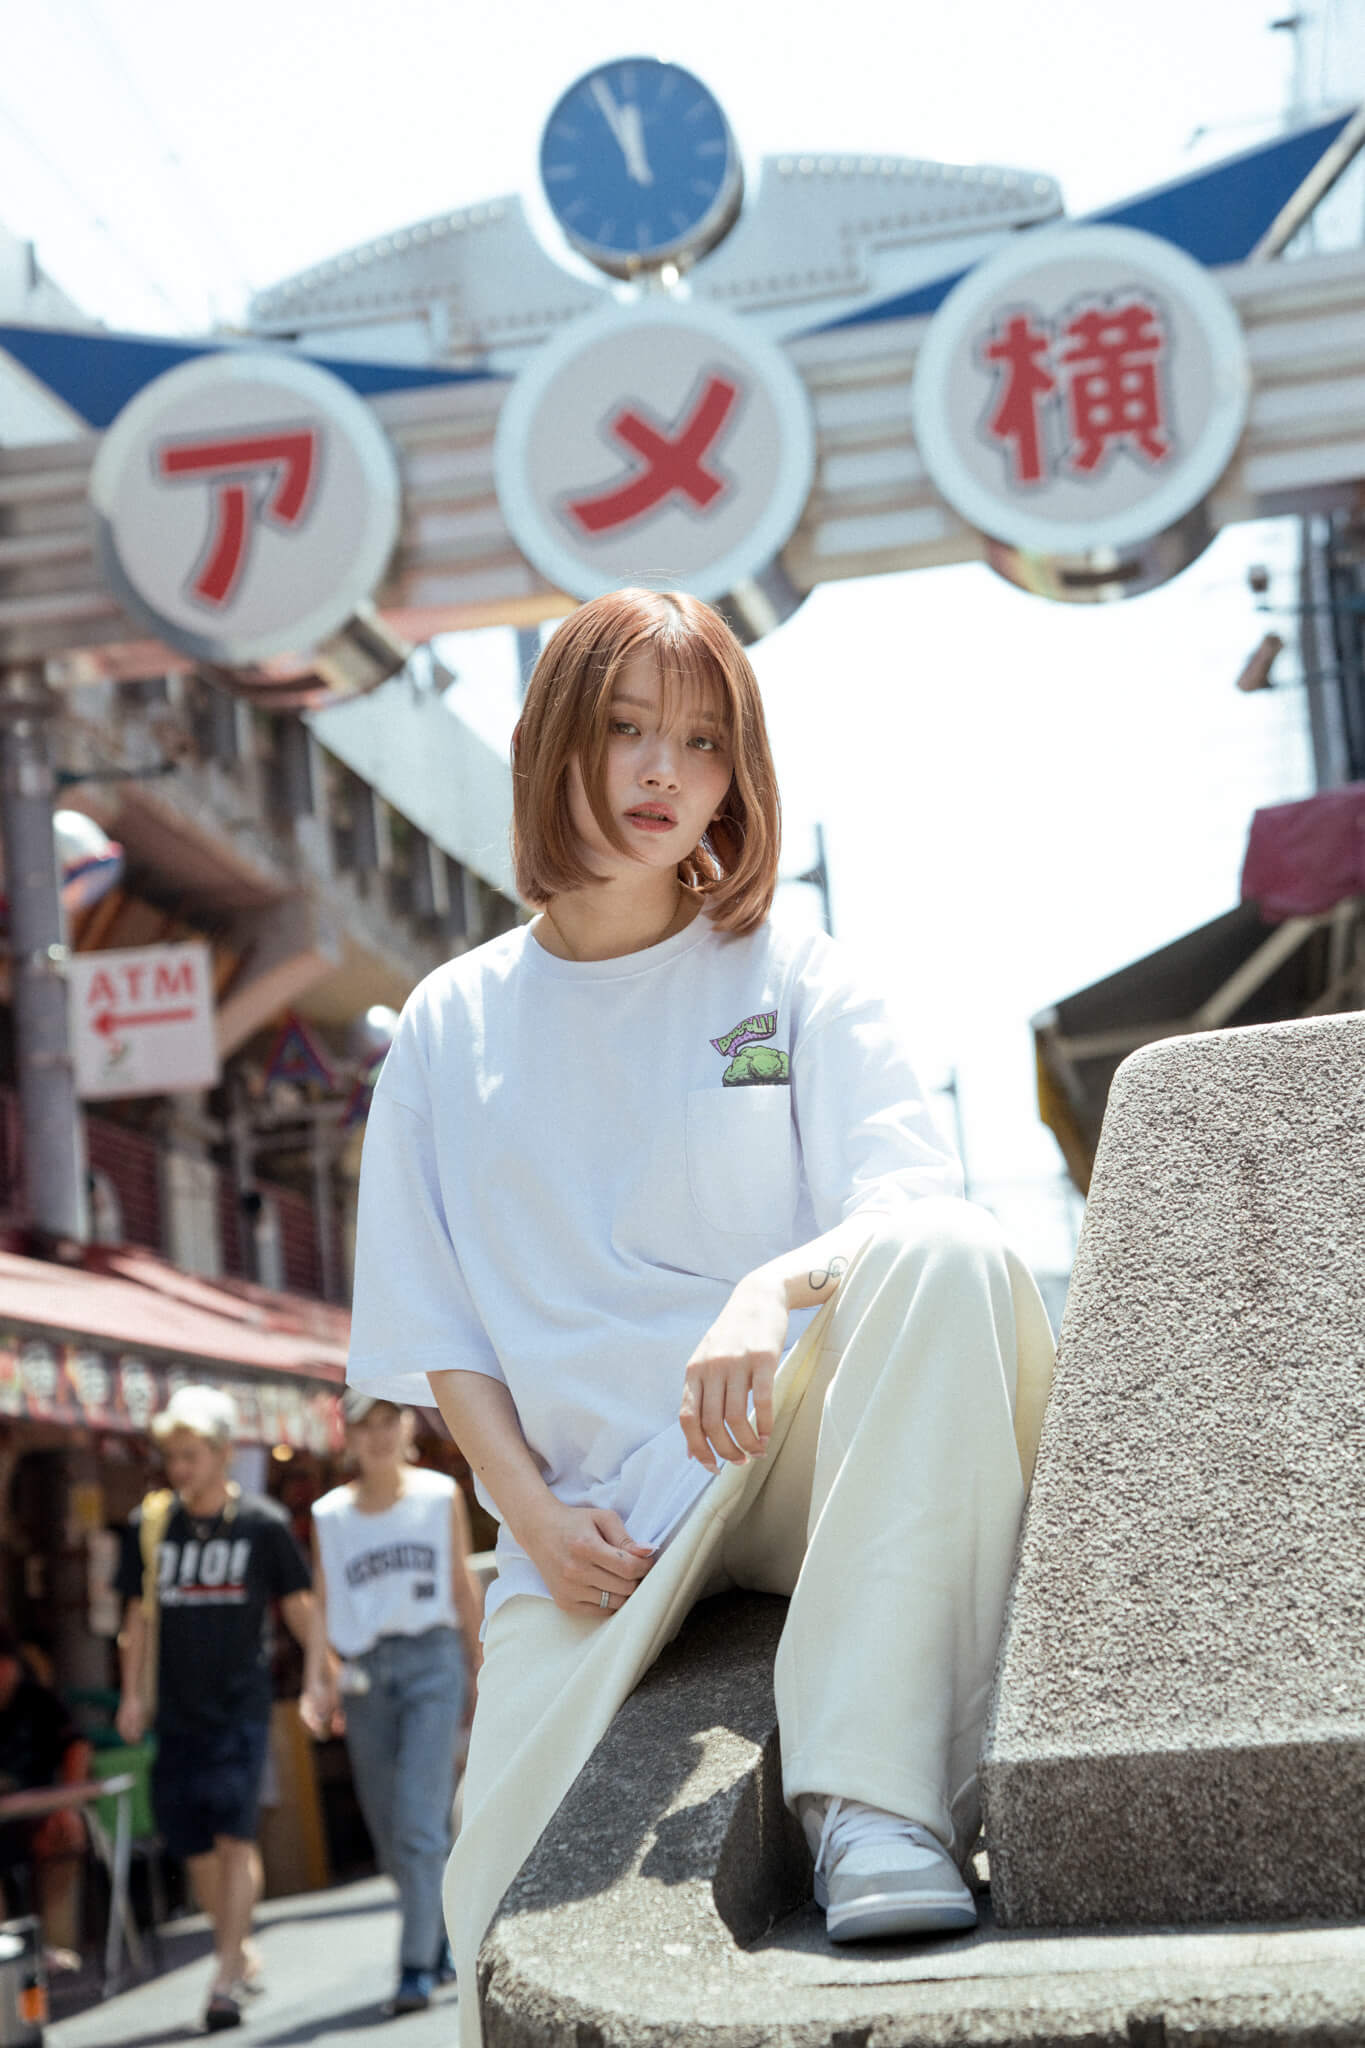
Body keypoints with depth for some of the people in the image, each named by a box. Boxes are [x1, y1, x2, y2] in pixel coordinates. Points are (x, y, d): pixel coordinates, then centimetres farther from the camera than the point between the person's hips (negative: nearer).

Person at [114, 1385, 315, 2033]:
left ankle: (226, 1979, -10)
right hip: (177, 1711, 3)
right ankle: (241, 1949, 27)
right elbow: (139, 1617, 10)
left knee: (234, 1834, -13)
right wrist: (133, 1693, 2)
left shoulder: (262, 1524, -3)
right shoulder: (149, 1525, 3)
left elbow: (299, 1607, 5)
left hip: (241, 1706, -3)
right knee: (193, 1844, 7)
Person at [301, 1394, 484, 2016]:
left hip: (432, 1661, -2)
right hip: (365, 1672, 2)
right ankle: (441, 1933, 27)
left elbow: (463, 1586, 10)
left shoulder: (441, 1495, 6)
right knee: (388, 1830, 7)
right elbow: (321, 1602, 4)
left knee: (419, 1820, -12)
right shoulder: (330, 1514, 6)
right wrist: (316, 1682, -7)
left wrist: (478, 1674, 10)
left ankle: (417, 1965, -8)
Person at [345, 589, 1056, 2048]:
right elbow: (437, 1326, 11)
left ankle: (872, 1793, -39)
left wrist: (776, 1289, -28)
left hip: (803, 1459, -1)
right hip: (593, 1524, 1)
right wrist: (537, 1514, -6)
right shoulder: (450, 1028, 14)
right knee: (514, 1910, -18)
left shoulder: (795, 979, 10)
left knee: (953, 1254, -34)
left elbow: (909, 1202, -5)